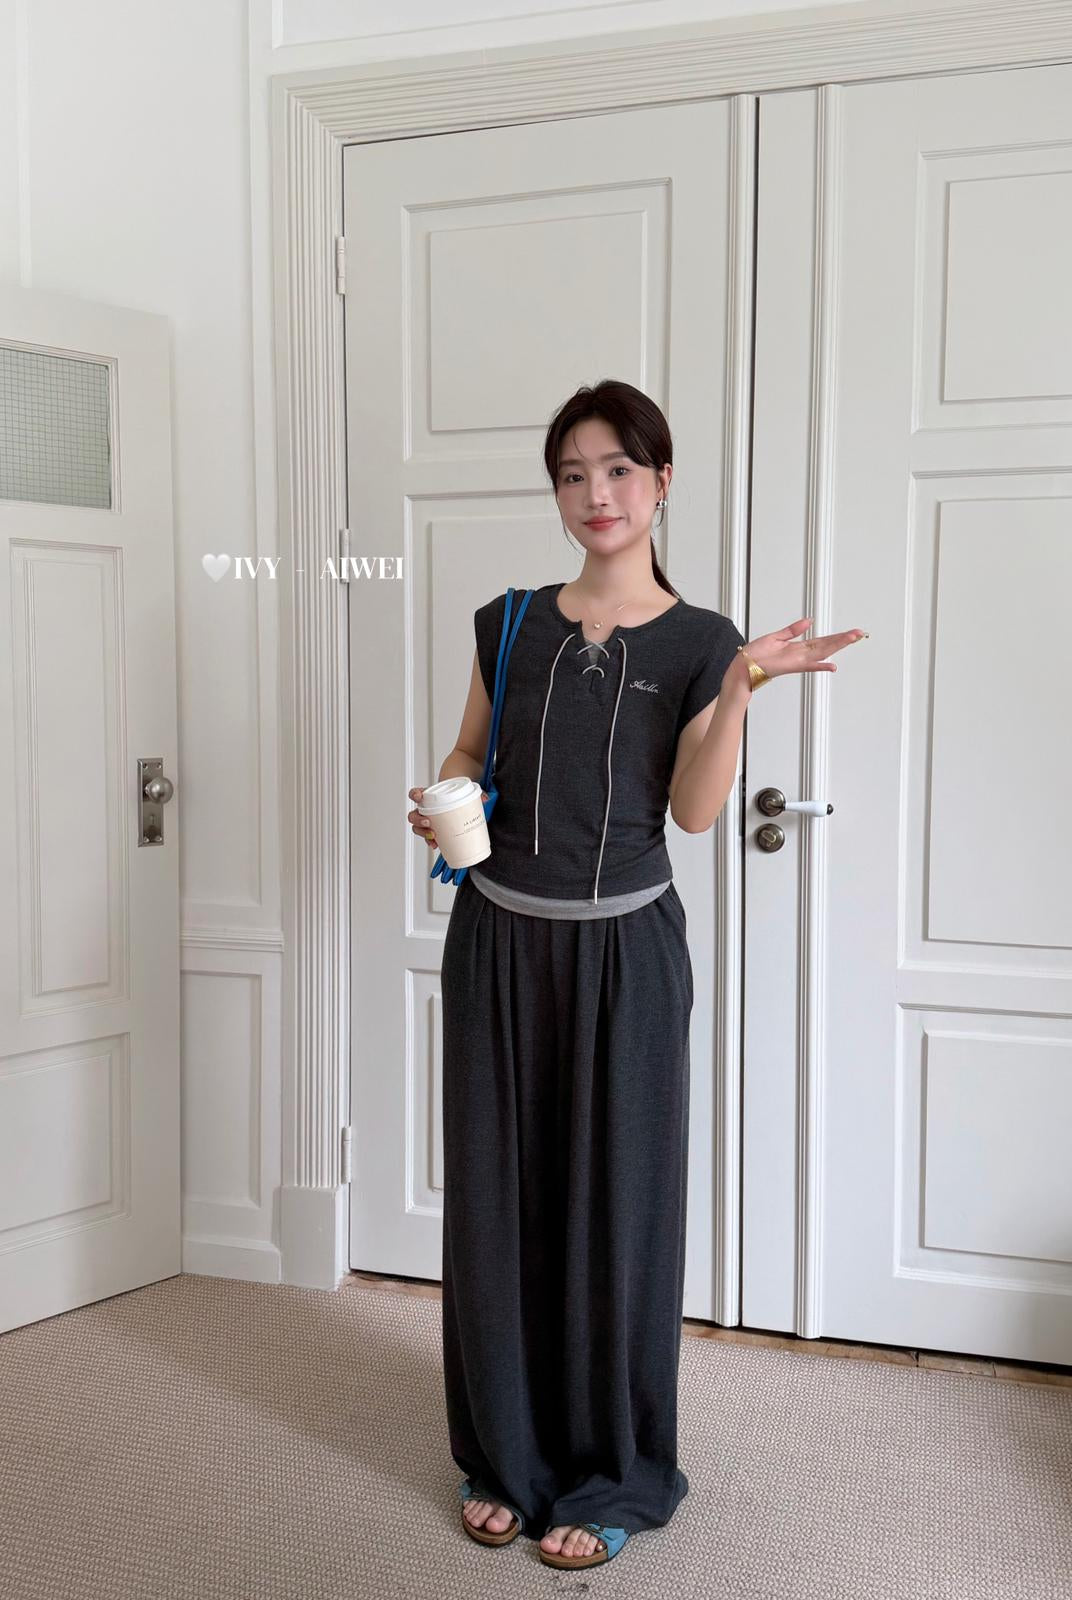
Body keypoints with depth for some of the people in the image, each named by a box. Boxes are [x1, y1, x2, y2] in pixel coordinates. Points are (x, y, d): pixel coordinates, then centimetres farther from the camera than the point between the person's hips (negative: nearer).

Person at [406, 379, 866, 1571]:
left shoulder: (697, 644, -1)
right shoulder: (510, 623, 5)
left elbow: (694, 811, -8)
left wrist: (740, 687, -21)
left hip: (624, 947, -2)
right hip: (500, 937, 3)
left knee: (616, 1200, 4)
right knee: (497, 1192, 8)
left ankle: (615, 1475, 22)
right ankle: (505, 1457, 26)